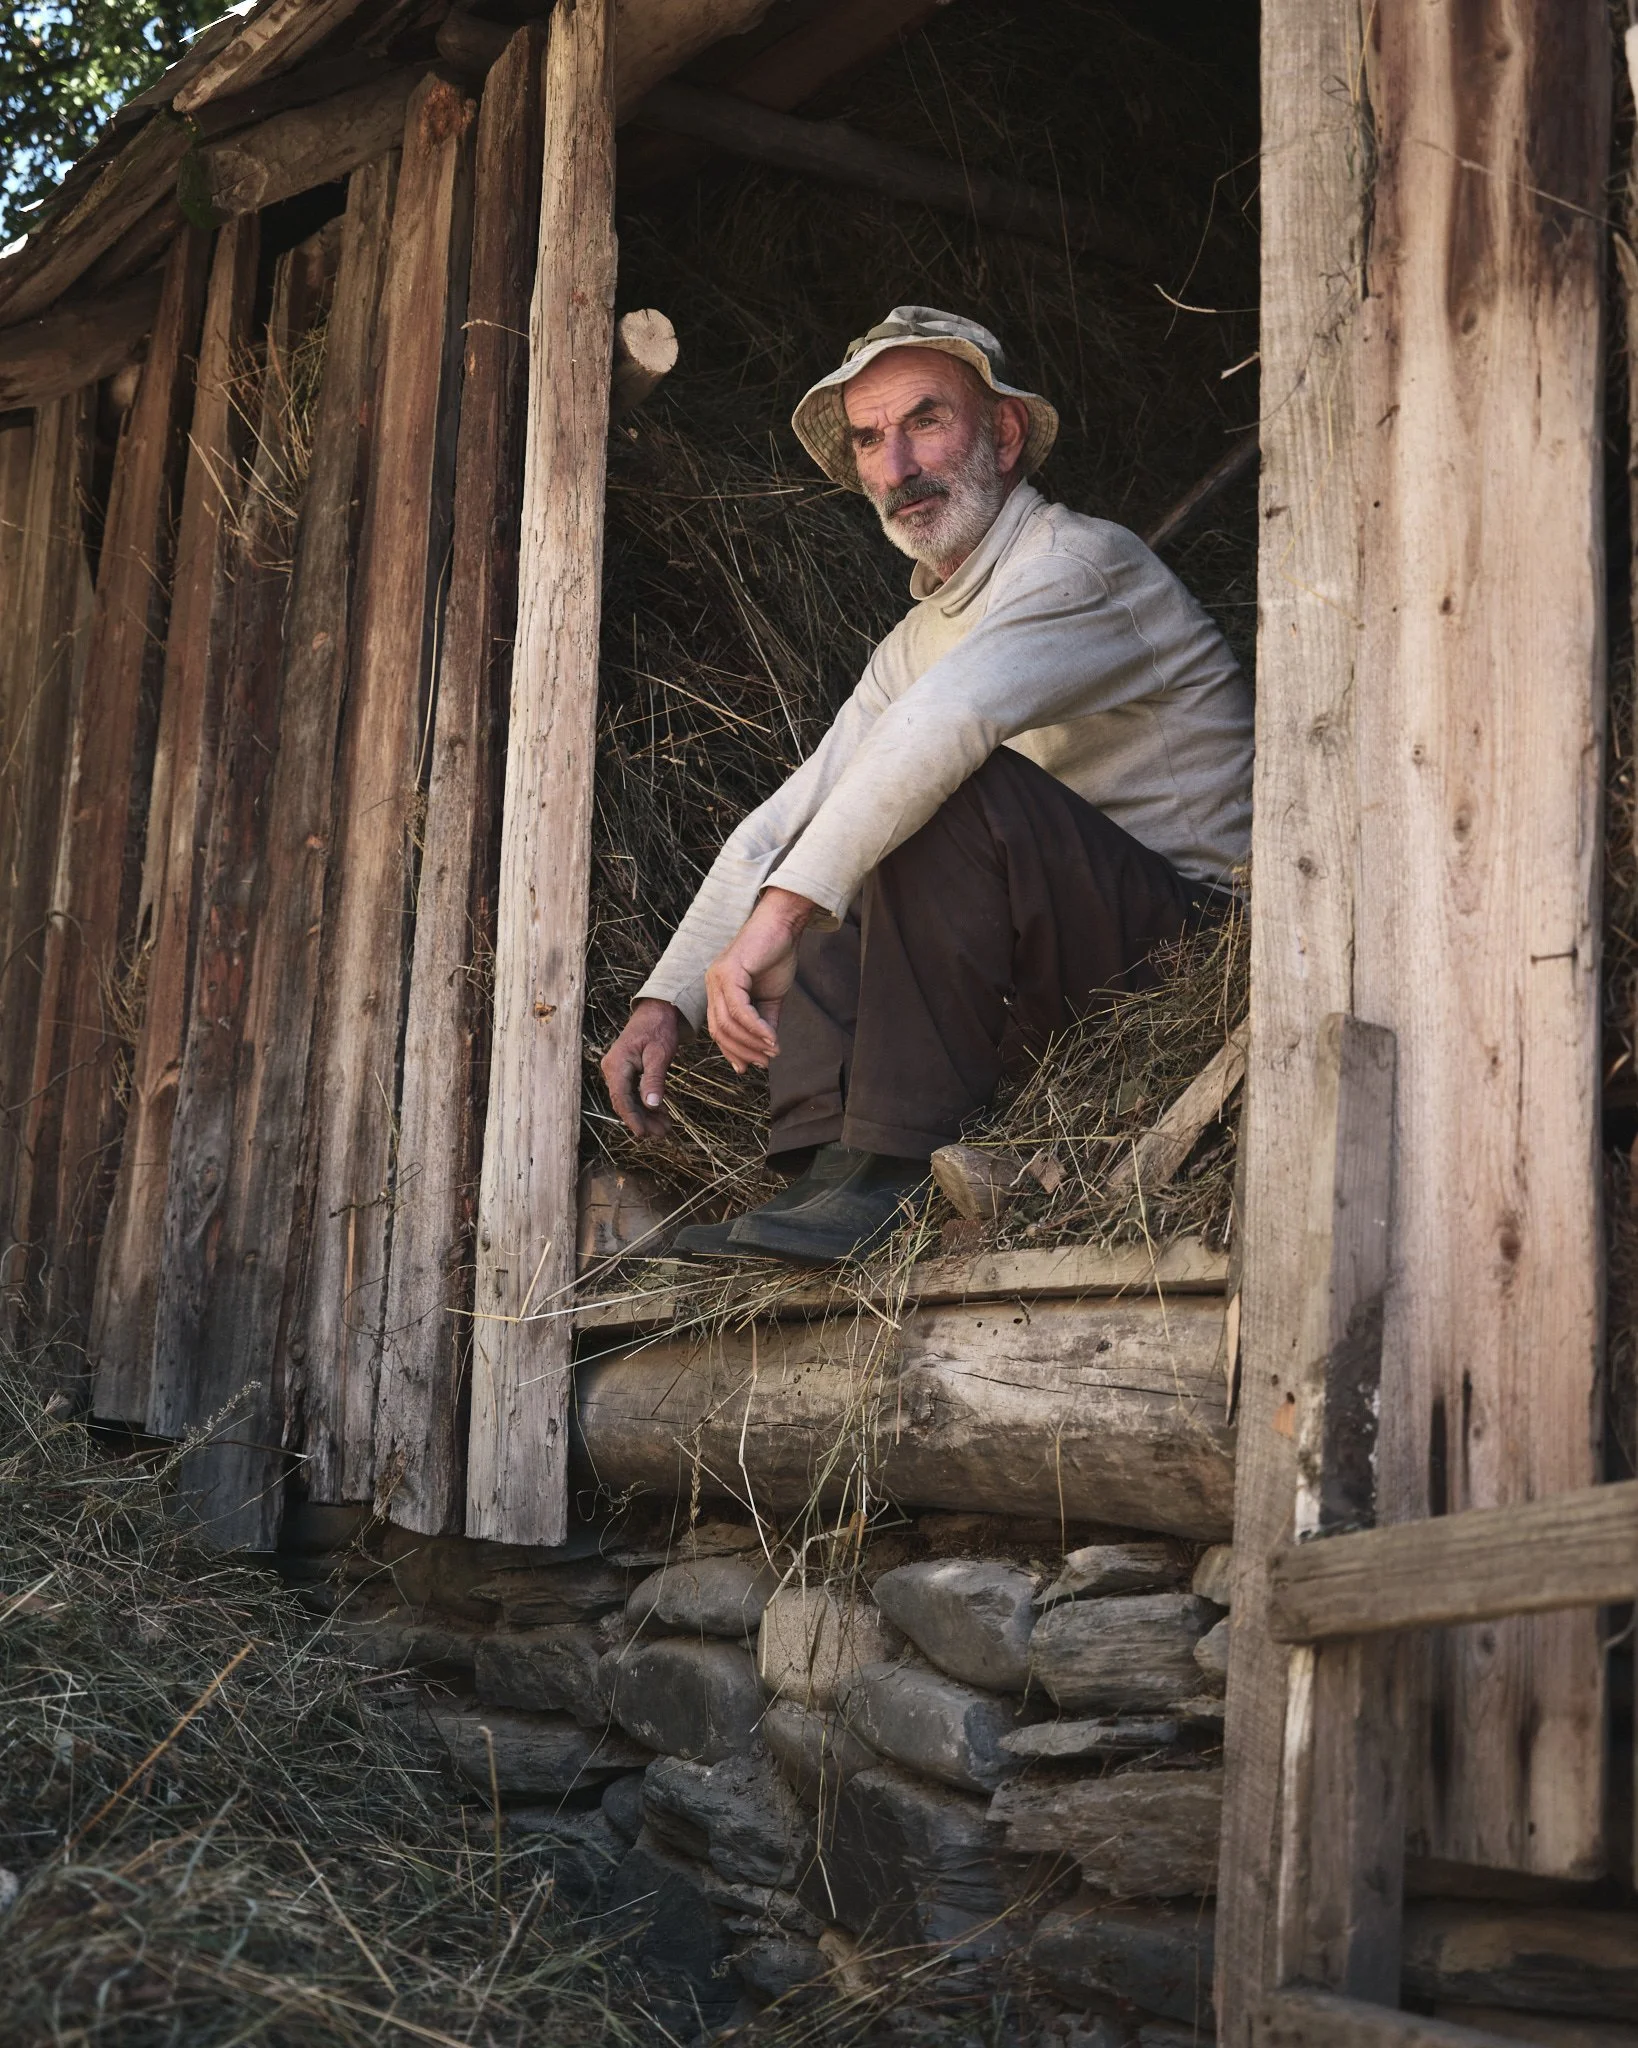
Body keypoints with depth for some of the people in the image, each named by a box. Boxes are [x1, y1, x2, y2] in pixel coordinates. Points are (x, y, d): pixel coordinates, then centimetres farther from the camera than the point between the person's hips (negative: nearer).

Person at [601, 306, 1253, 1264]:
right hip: (1055, 995, 9)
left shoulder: (1083, 561, -11)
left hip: (1185, 930, -9)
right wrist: (667, 1000, 4)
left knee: (956, 789, -29)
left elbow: (948, 719, -31)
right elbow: (778, 828, 15)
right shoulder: (917, 640, 18)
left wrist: (781, 911, -38)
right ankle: (828, 1167, -14)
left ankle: (889, 1167, -26)